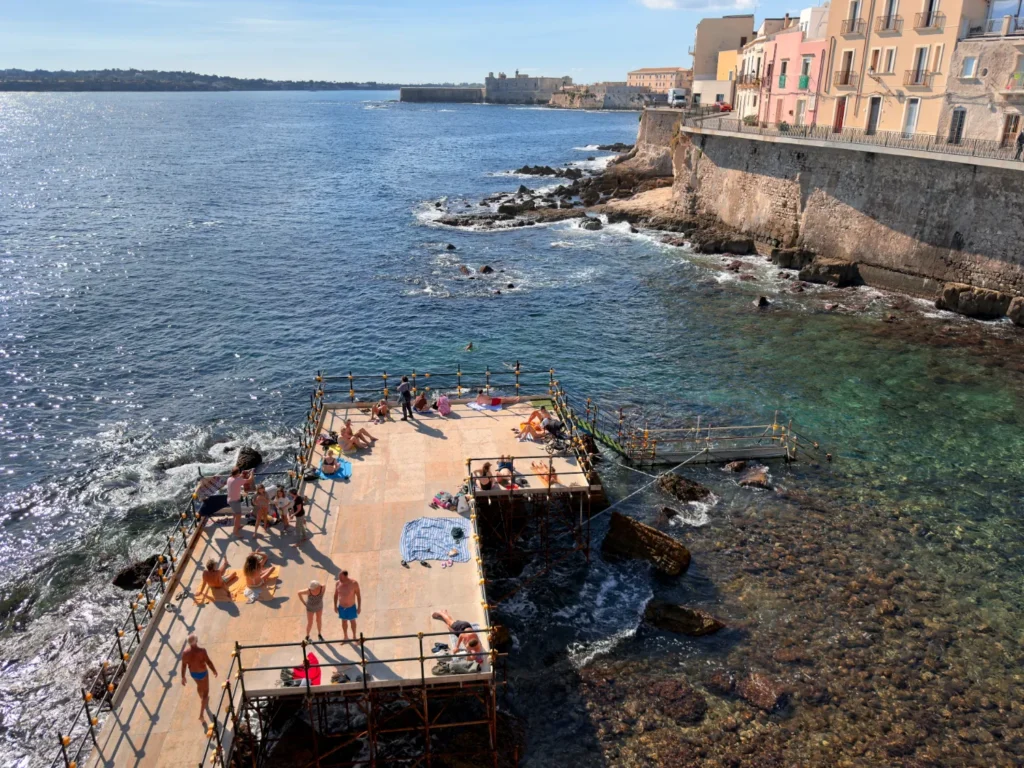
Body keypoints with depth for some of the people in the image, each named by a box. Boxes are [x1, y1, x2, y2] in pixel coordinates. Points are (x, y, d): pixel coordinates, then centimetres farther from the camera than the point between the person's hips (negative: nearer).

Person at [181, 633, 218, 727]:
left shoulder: (185, 652, -20)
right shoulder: (201, 650, -33)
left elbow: (183, 665, -10)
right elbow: (208, 661, -23)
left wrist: (183, 677, 5)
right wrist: (214, 670, -6)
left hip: (192, 673, 5)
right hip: (202, 673, -5)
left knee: (199, 685, 35)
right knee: (205, 692, 12)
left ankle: (203, 700, 62)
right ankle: (201, 715, 8)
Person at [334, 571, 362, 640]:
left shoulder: (354, 583, -25)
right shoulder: (337, 583, -15)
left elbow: (358, 595, -14)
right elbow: (336, 594, 1)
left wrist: (359, 607, -10)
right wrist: (335, 605, 5)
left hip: (351, 607, -2)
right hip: (341, 607, 2)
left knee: (352, 621, 18)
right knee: (344, 621, 20)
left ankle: (354, 637, 39)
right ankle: (346, 637, 41)